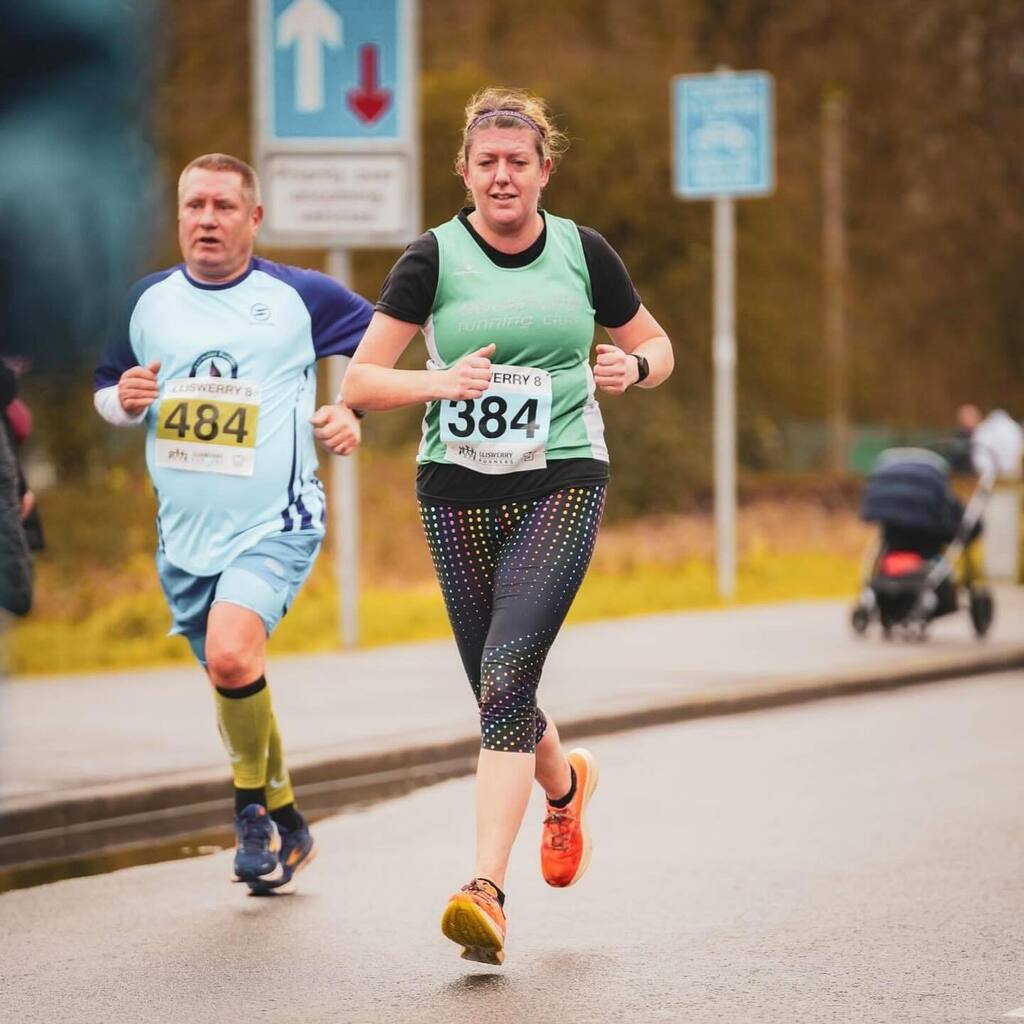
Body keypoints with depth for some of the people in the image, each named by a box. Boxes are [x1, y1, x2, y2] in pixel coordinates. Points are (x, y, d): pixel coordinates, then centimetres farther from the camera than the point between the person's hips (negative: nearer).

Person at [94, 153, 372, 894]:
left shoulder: (298, 296, -5)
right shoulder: (148, 301, 6)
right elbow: (107, 394, 18)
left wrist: (356, 413, -7)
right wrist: (124, 398, -5)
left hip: (276, 525, -5)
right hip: (185, 530, 5)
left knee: (232, 653, -27)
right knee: (233, 683, 13)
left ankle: (255, 807, -4)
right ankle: (285, 830, 33)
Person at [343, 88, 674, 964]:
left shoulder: (584, 252, 4)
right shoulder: (433, 258, 0)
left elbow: (658, 346, 18)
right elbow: (359, 381, -2)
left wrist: (633, 366, -6)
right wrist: (439, 382, -19)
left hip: (562, 482, -1)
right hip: (459, 490, 2)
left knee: (507, 672, -19)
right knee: (499, 696, 8)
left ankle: (487, 890, -24)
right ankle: (565, 781, 44)